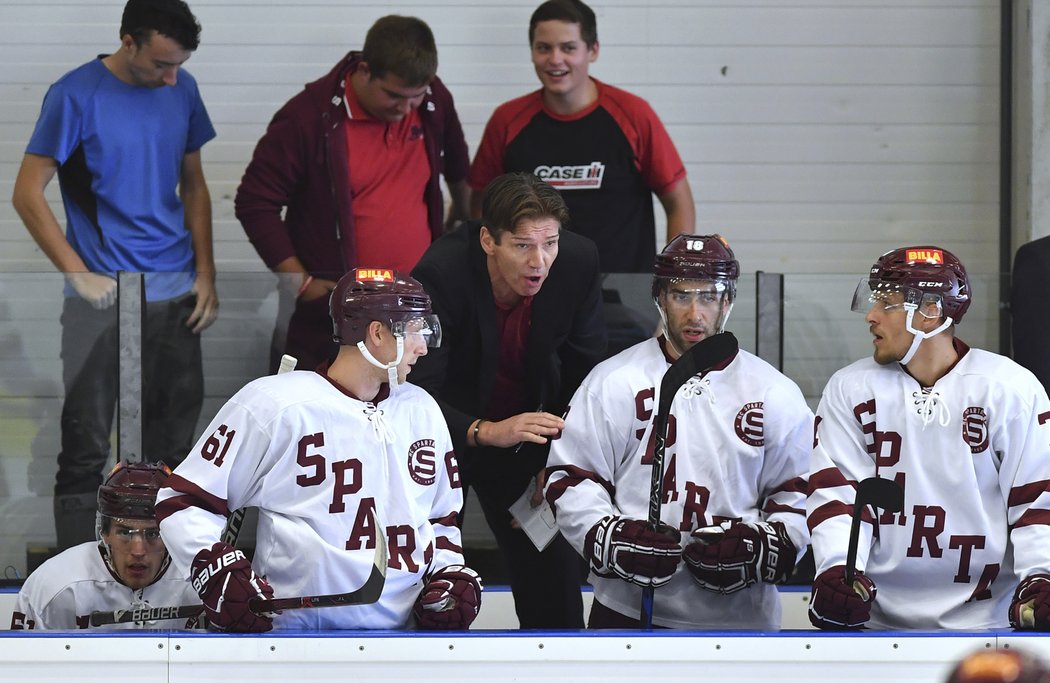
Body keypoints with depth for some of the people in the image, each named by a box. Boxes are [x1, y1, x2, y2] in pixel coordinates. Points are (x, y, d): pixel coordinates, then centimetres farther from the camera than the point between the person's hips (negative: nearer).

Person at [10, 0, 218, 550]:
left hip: (175, 294, 5)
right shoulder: (76, 96, -10)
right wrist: (79, 274, -14)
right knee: (87, 446, -3)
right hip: (104, 293, -5)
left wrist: (205, 274, 8)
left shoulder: (182, 91, 6)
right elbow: (27, 194, -8)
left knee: (173, 441, 10)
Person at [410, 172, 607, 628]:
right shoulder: (440, 274, -31)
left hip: (524, 420, 4)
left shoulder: (577, 262, -18)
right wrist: (485, 433, -48)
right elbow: (420, 398, -33)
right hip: (446, 430, -4)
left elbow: (584, 369, -4)